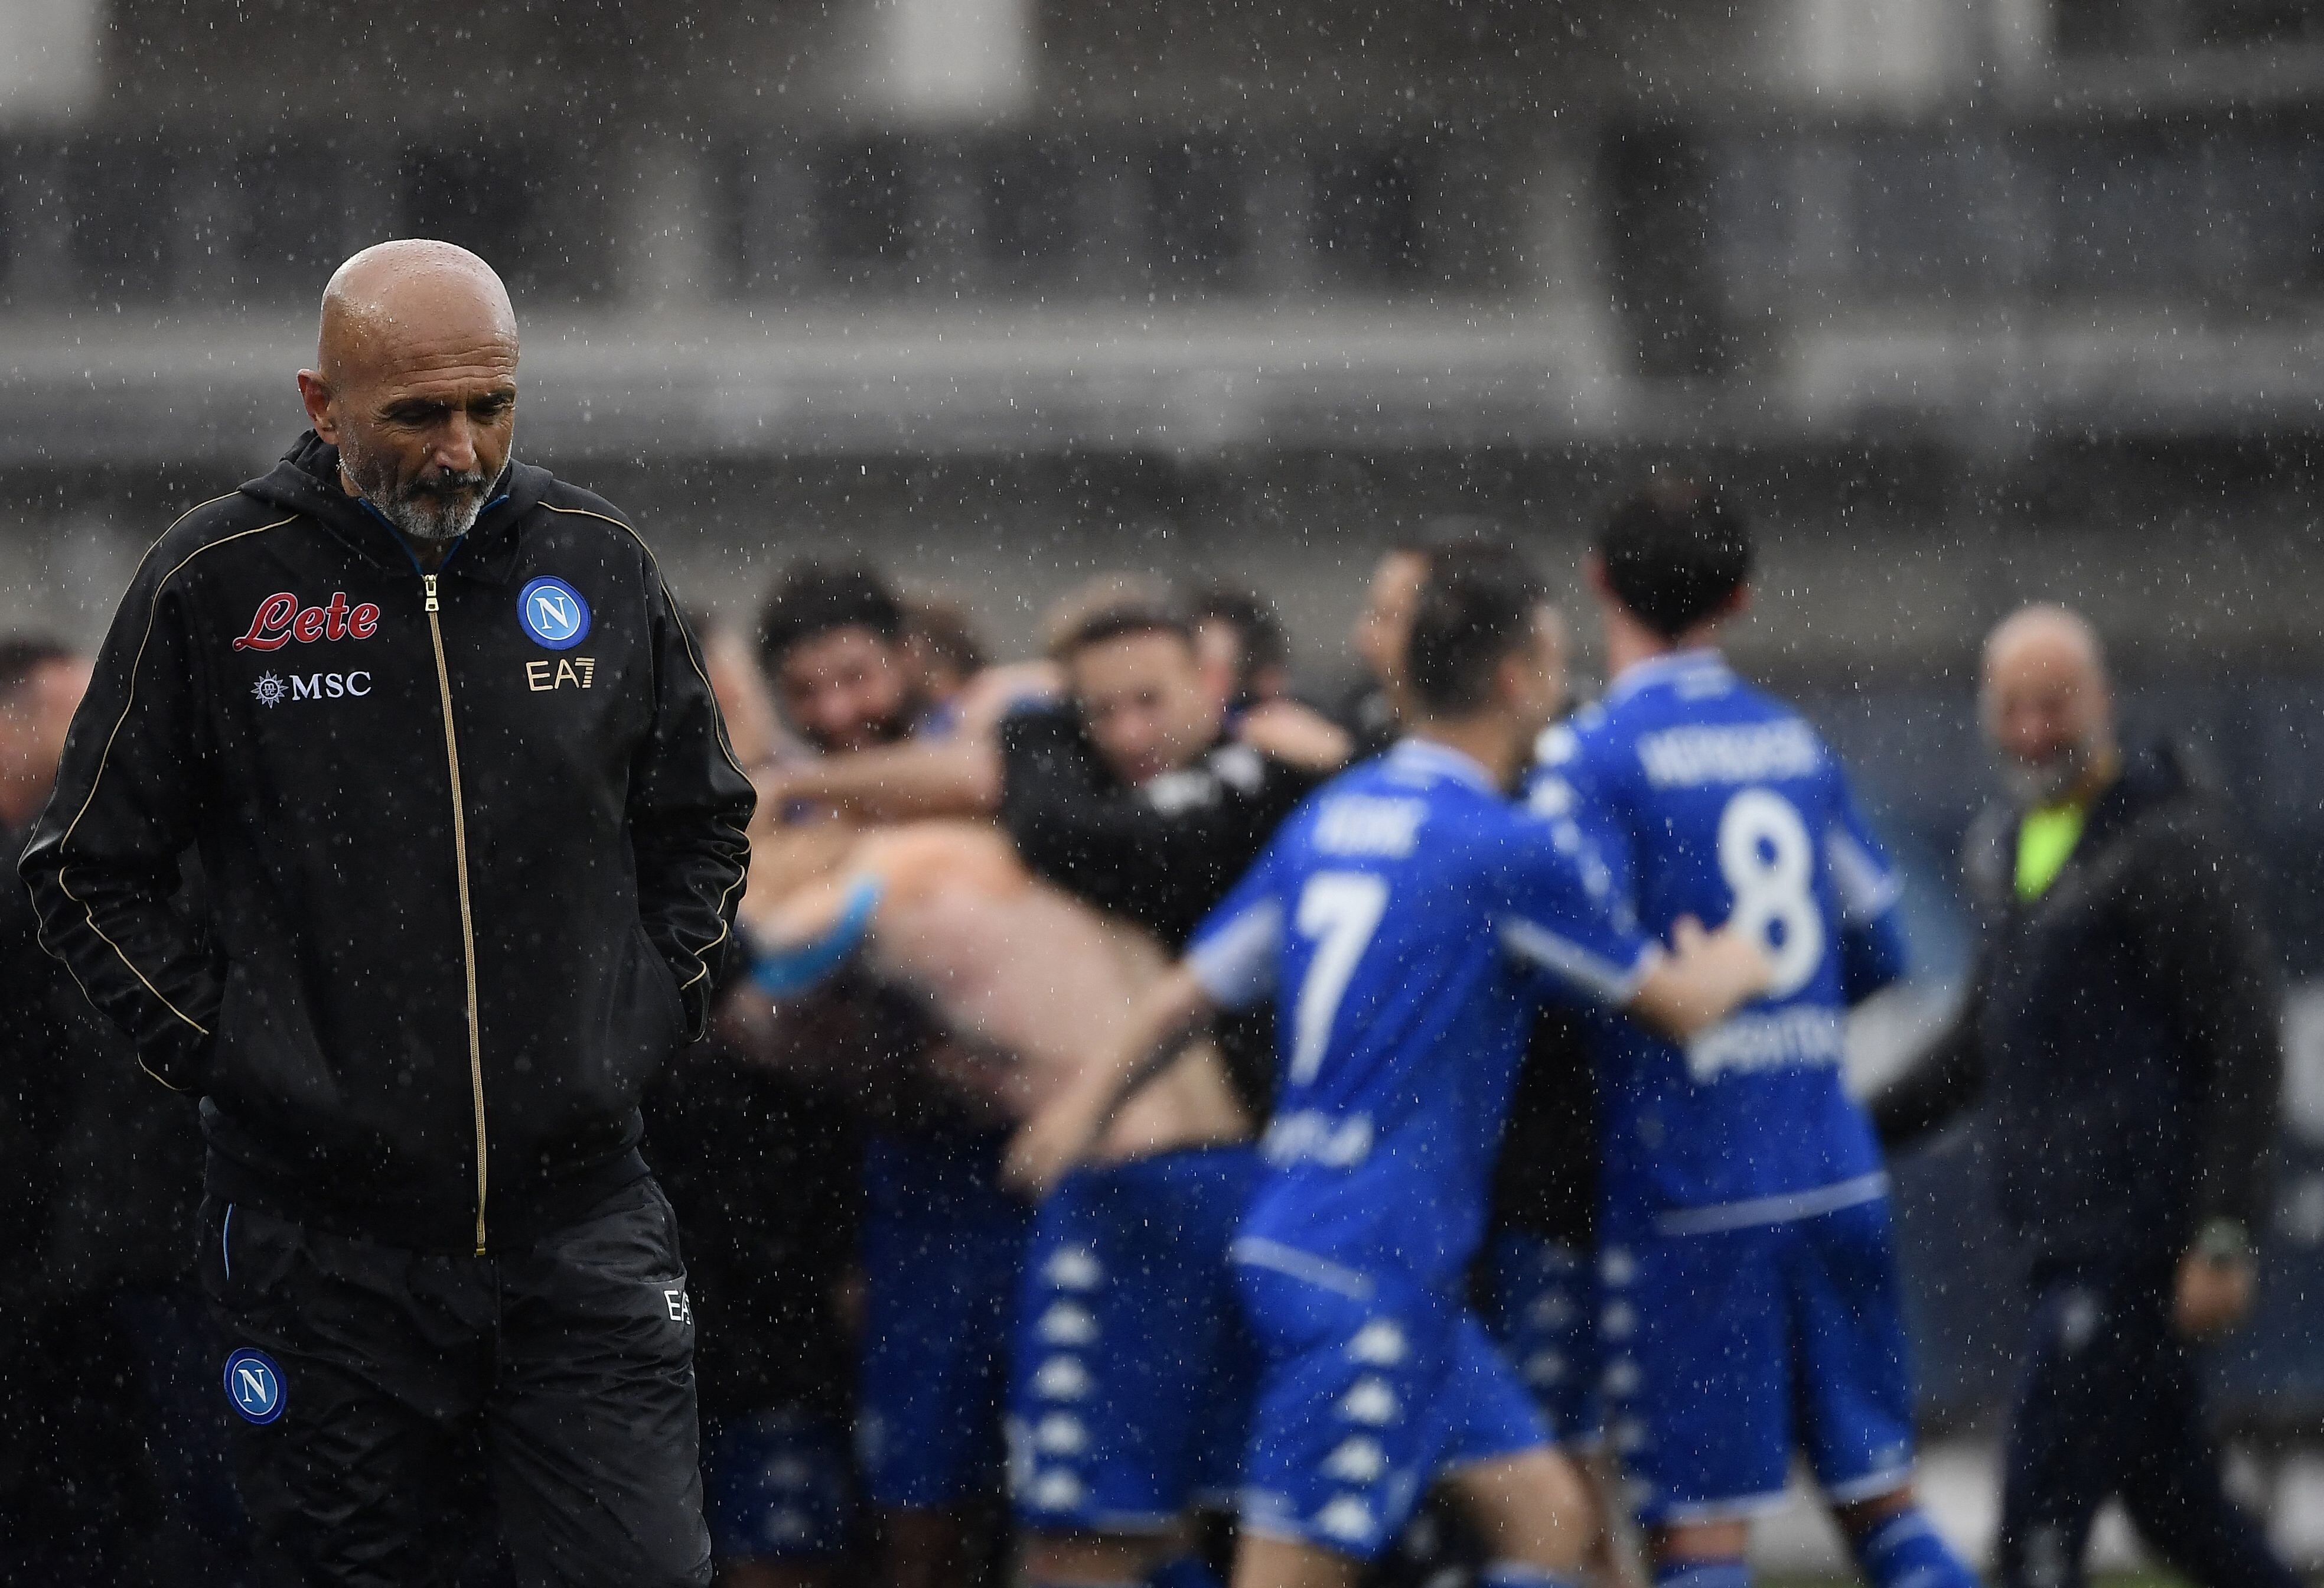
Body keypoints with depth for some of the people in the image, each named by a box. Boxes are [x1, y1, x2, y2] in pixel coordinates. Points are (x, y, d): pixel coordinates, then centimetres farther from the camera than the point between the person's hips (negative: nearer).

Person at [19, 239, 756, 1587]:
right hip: (330, 1250, -2)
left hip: (582, 1219, 2)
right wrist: (219, 1047, -3)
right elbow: (93, 872, 5)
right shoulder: (215, 586, -3)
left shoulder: (600, 564, 6)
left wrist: (652, 1014, 9)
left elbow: (701, 824, 21)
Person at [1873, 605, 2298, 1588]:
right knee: (2177, 1509, 13)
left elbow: (2246, 1053, -13)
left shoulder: (2172, 845, -11)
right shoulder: (2016, 847, 15)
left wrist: (2224, 1239, -17)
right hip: (2068, 1239, 8)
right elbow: (1985, 1037, 27)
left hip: (2136, 1240, -8)